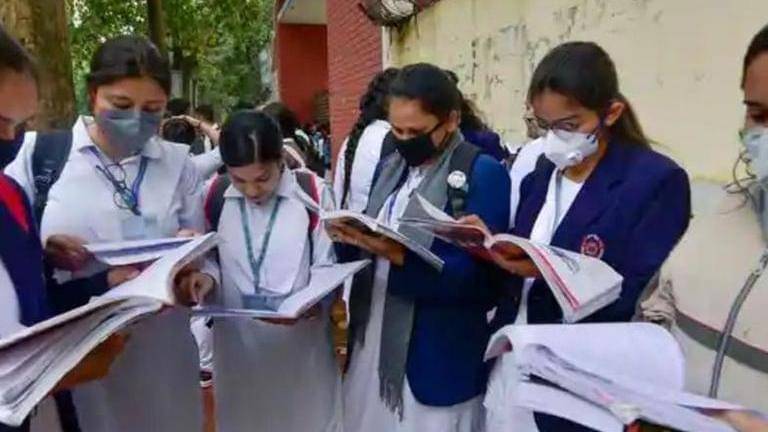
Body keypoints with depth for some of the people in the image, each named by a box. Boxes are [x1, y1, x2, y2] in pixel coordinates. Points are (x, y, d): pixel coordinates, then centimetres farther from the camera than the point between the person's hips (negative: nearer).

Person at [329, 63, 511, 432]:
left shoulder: (484, 173, -12)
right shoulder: (389, 167, 9)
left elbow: (478, 275, -17)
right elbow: (366, 251, 12)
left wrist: (398, 256, -27)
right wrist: (349, 237, -10)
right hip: (371, 343, 6)